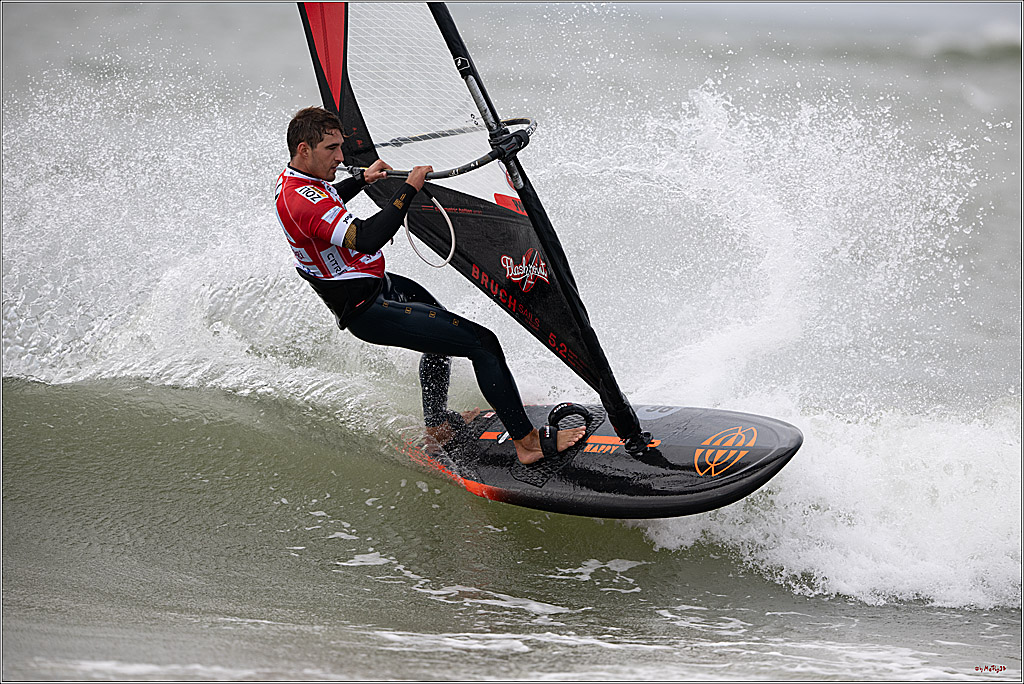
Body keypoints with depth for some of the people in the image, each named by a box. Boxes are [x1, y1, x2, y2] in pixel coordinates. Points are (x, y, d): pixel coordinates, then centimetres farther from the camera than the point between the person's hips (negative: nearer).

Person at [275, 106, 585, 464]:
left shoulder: (292, 178, 3)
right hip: (368, 311, -11)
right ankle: (527, 441, -5)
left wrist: (362, 180, 23)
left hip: (378, 284, 11)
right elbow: (367, 239, -40)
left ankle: (438, 423, 45)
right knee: (482, 343, -13)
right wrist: (408, 188, -33)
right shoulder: (301, 200, -30)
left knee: (442, 324, 34)